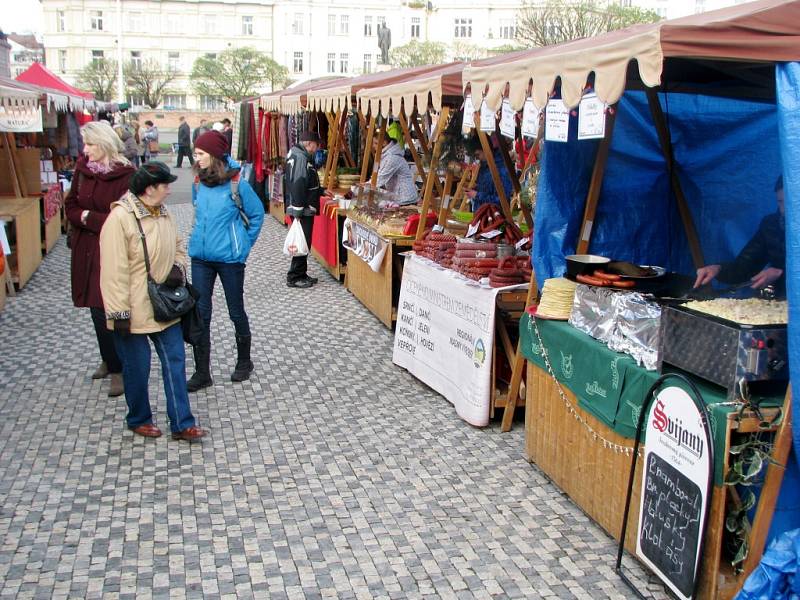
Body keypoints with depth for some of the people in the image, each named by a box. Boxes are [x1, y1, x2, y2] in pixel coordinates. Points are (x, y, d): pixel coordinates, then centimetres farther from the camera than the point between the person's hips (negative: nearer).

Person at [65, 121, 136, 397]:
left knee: (106, 310, -6)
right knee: (96, 308, 14)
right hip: (86, 249, 6)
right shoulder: (82, 167, 4)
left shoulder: (125, 174, -14)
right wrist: (86, 218, -12)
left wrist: (88, 217, -14)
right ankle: (109, 360, 31)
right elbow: (71, 206, 8)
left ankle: (117, 369, 6)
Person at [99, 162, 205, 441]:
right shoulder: (120, 218, -19)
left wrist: (178, 267, -3)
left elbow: (177, 247, 19)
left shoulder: (162, 213, 4)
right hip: (134, 310, -7)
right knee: (137, 366, 9)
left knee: (175, 361, 7)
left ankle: (181, 423, 15)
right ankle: (139, 419, 30)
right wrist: (119, 313, -19)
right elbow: (114, 270, -20)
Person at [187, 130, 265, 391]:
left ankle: (244, 361, 32)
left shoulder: (236, 183, -13)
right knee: (200, 314, 5)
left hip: (229, 258, -4)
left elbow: (257, 214, -2)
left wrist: (244, 244, -1)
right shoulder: (198, 182, 1)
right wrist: (202, 236, 13)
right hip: (200, 257, 4)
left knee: (236, 311, 11)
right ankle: (202, 372, 14)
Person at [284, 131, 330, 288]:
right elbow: (297, 186, -23)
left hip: (304, 210, 10)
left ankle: (301, 274, 23)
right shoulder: (301, 158, -17)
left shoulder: (299, 156, 16)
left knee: (304, 243, 15)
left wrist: (321, 191, 27)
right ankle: (294, 277, 1)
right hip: (302, 210, -10)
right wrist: (298, 212, -25)